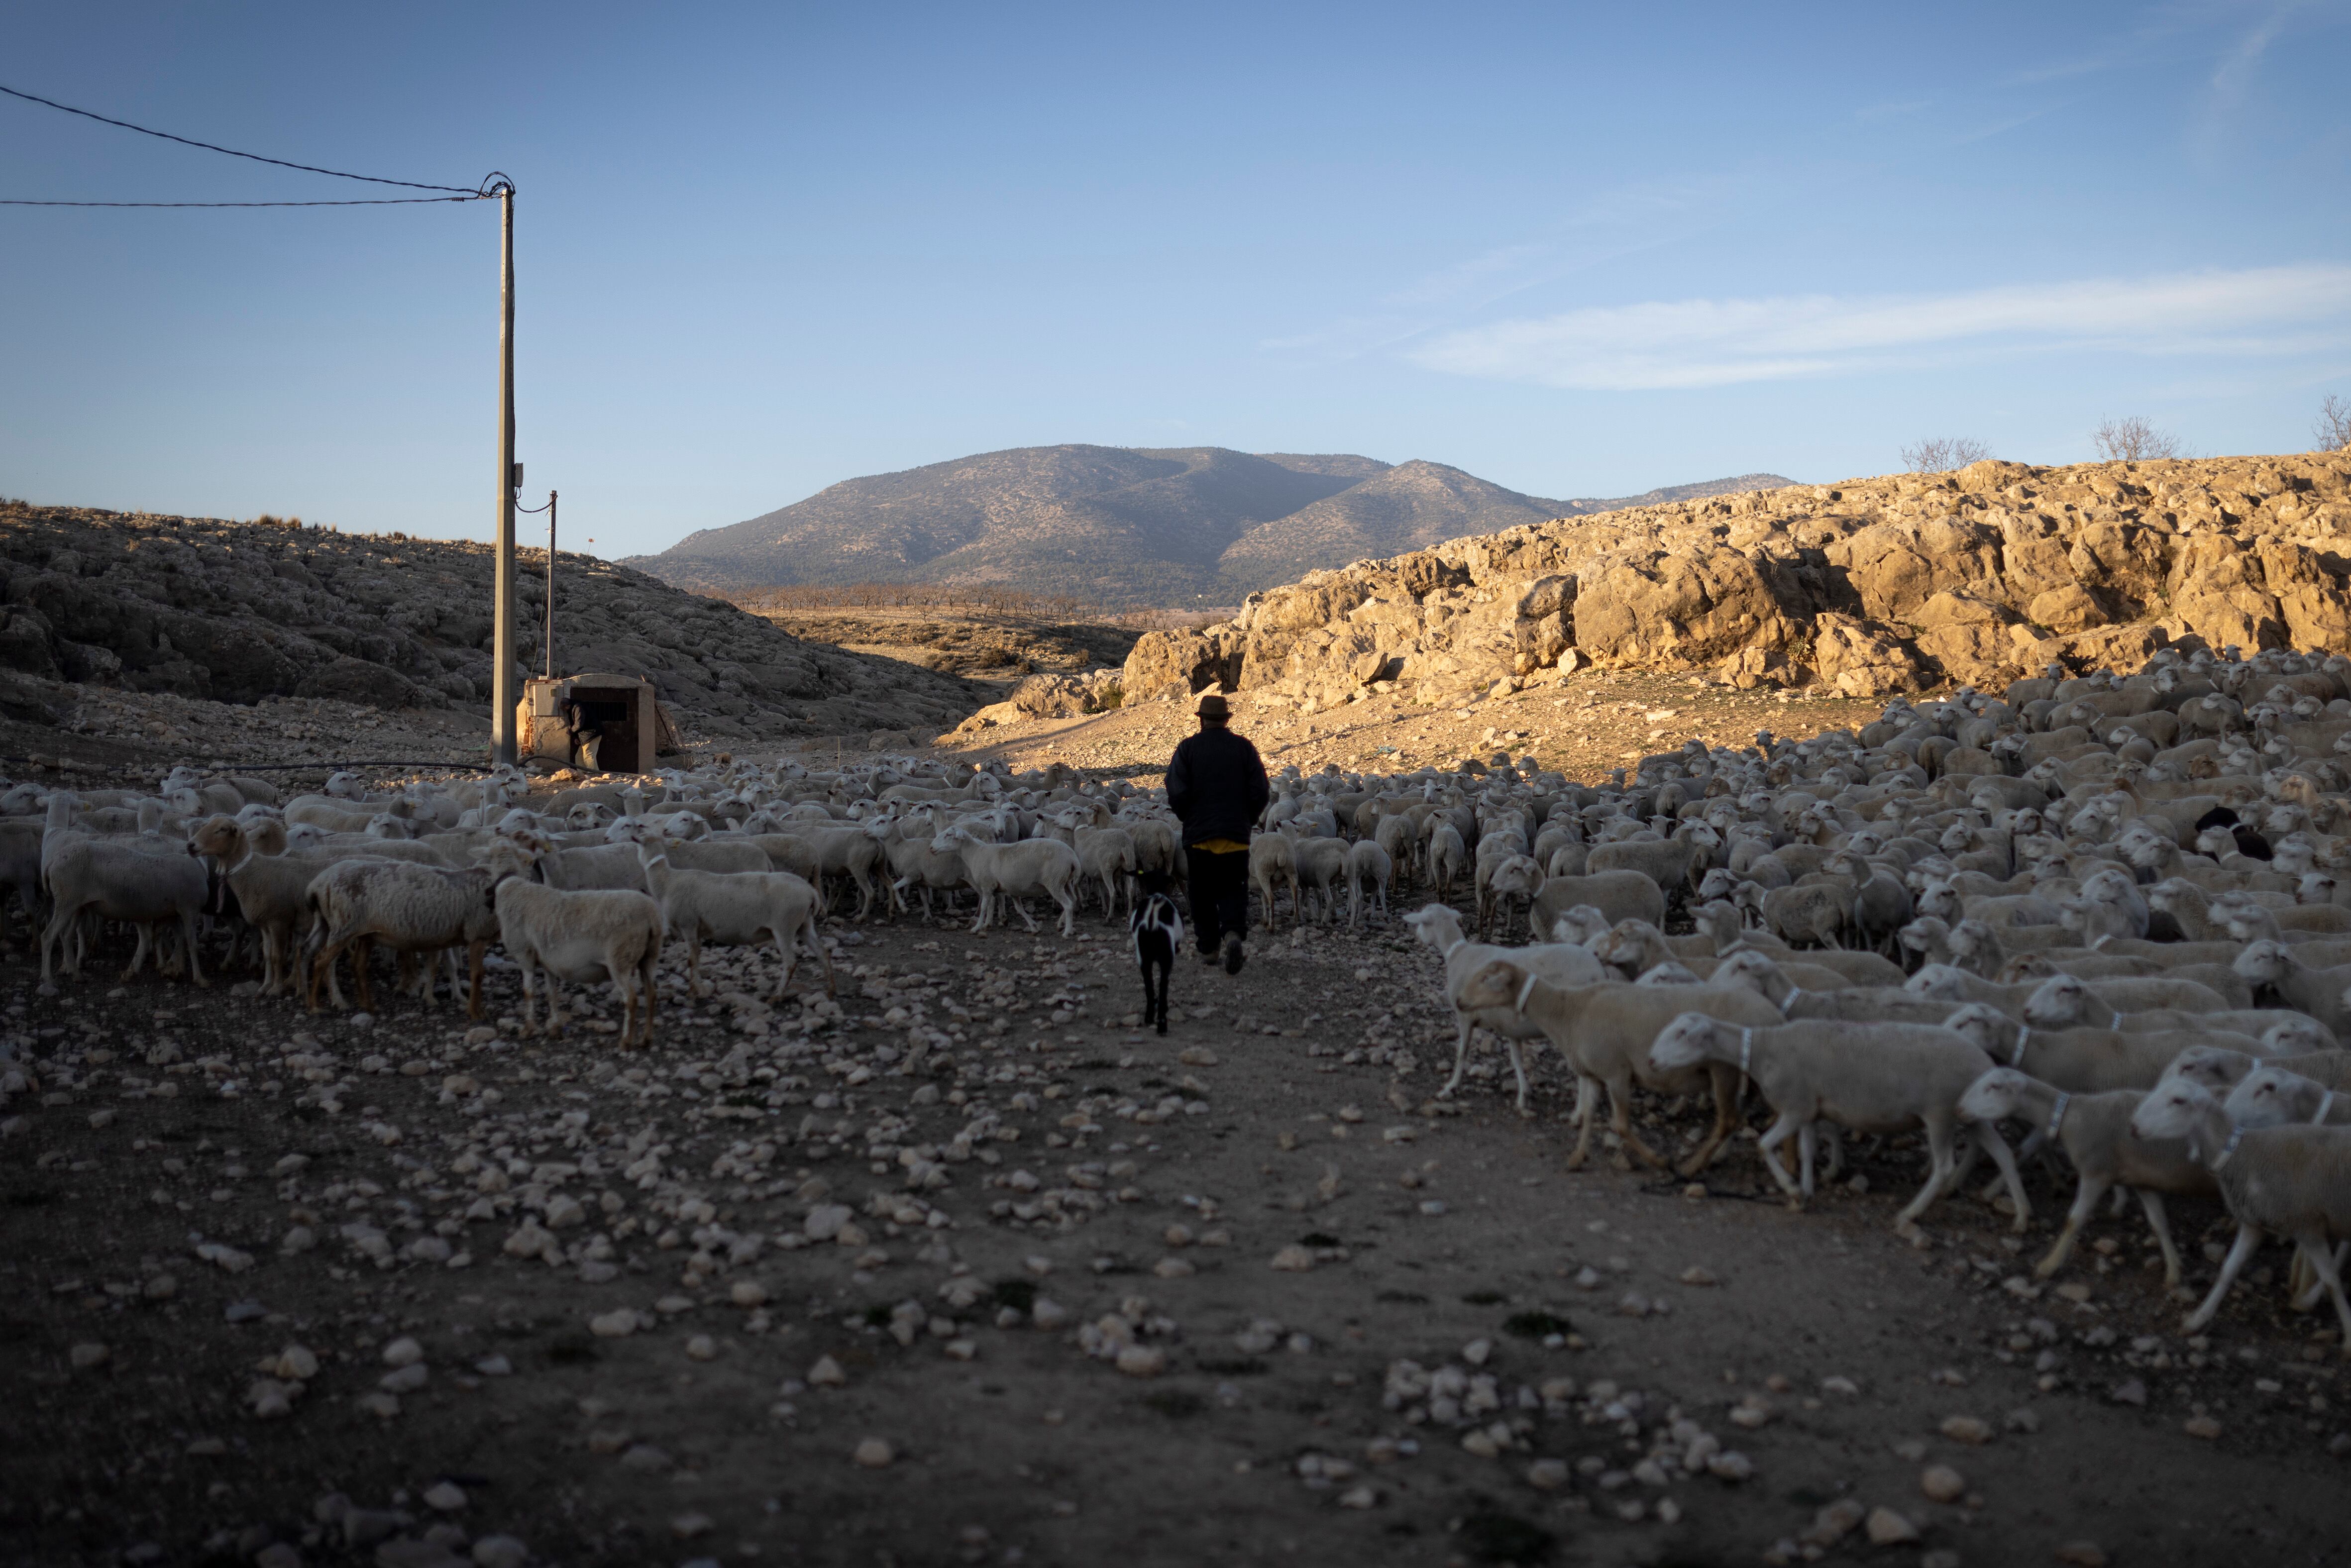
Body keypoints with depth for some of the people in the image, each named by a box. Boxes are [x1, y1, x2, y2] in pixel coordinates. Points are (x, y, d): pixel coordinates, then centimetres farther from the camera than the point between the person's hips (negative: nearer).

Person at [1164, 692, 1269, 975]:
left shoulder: (1188, 748, -2)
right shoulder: (1244, 747, 1)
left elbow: (1176, 793, -8)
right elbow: (1261, 792, -2)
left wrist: (1188, 819, 9)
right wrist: (1247, 821, 12)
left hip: (1198, 834, 0)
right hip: (1236, 834, 0)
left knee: (1203, 894, 12)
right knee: (1233, 890, 4)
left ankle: (1209, 948, 14)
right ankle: (1233, 933, -21)